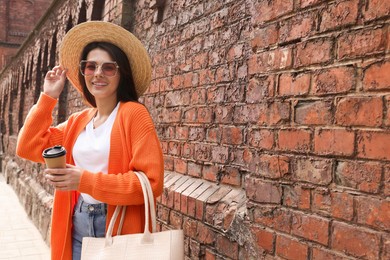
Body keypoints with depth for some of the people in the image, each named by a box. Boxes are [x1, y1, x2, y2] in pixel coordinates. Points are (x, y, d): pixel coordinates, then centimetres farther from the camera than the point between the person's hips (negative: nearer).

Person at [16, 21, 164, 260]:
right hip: (77, 228, 6)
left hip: (118, 230, -6)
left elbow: (151, 182, -19)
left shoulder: (133, 113, -12)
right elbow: (28, 147, 6)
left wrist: (86, 180, -23)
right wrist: (48, 96, 4)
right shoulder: (78, 121, 9)